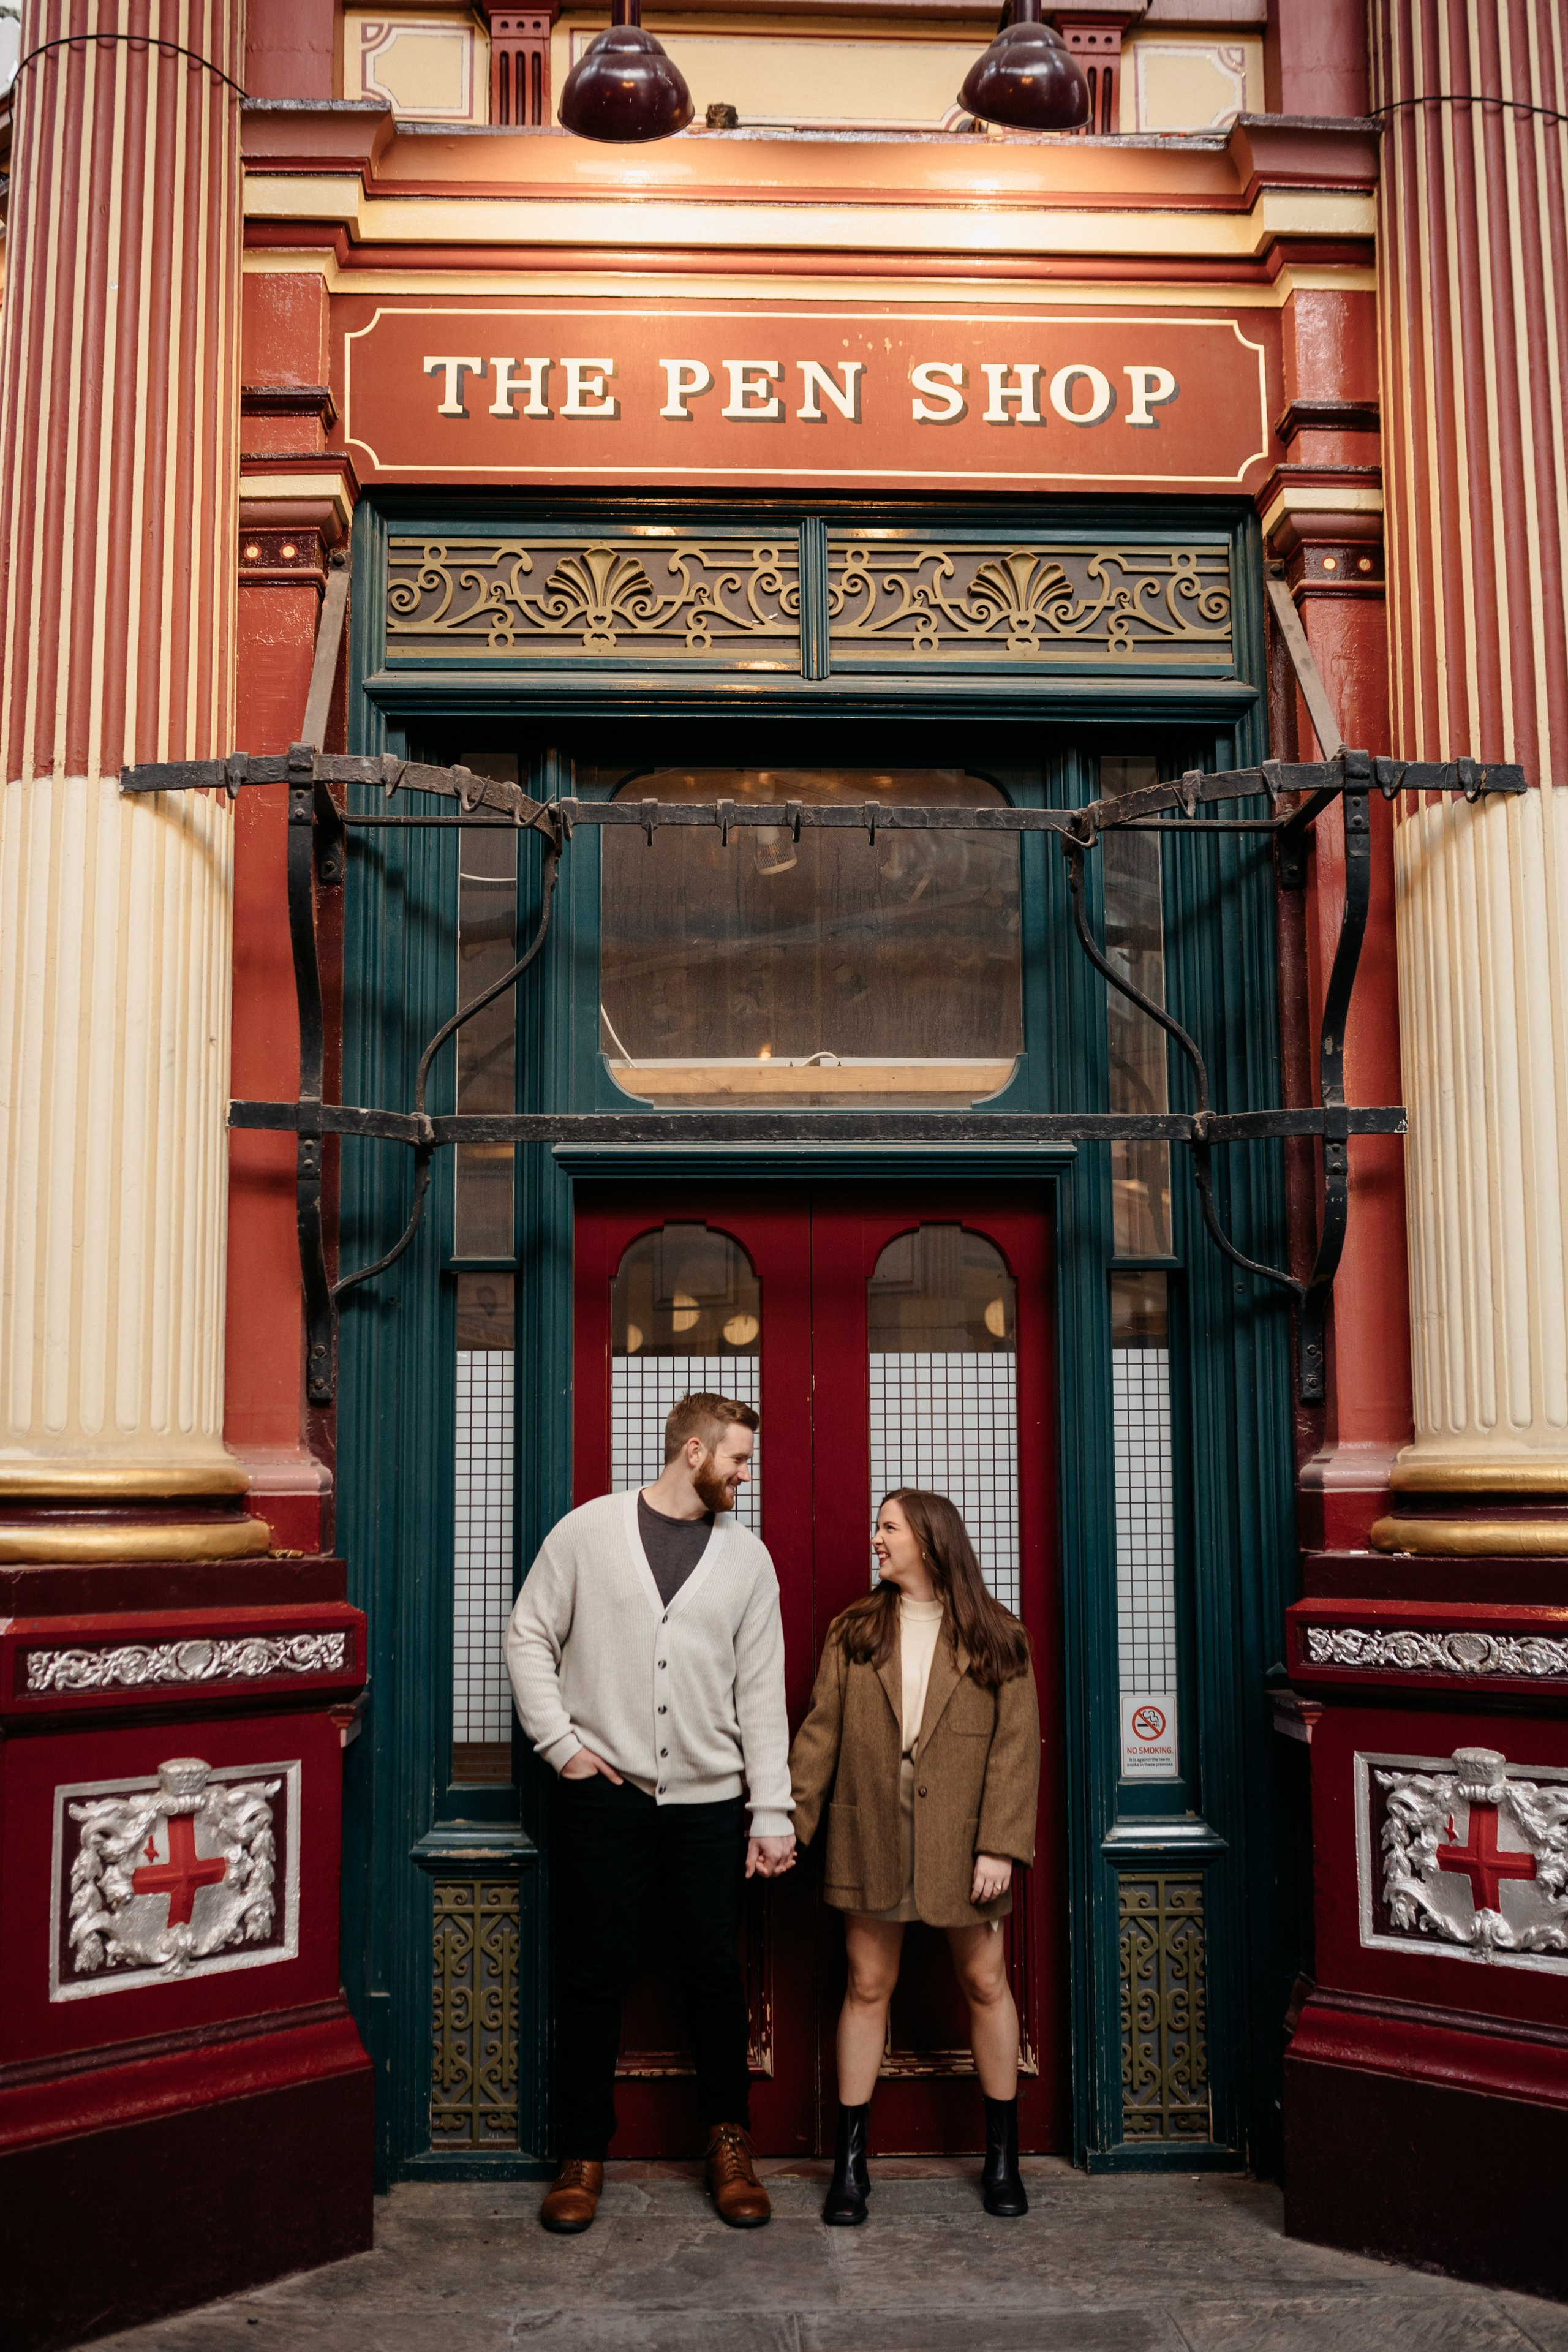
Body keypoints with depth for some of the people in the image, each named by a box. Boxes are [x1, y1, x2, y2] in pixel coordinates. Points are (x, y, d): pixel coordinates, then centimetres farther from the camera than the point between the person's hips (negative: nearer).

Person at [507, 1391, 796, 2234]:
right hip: (604, 1794, -2)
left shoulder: (746, 1556, 7)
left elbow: (761, 1692, 5)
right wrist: (560, 1741, -5)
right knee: (596, 1975, 4)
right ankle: (582, 2156, 18)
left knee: (715, 1974, 6)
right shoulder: (587, 1531, 1)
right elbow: (529, 1636, 5)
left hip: (707, 1800, 2)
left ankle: (728, 2144, 23)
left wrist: (773, 1815, 1)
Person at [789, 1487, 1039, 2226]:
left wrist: (1000, 1846, -12)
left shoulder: (996, 1639, -2)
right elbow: (819, 1734, 3)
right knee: (867, 1986, 6)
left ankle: (1002, 2156, 24)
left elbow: (1016, 1748, -5)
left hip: (961, 1845, -1)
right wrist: (792, 1823, -4)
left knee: (985, 1982, 8)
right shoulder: (853, 1633, 6)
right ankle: (850, 2161, 16)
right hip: (871, 1841, 2)